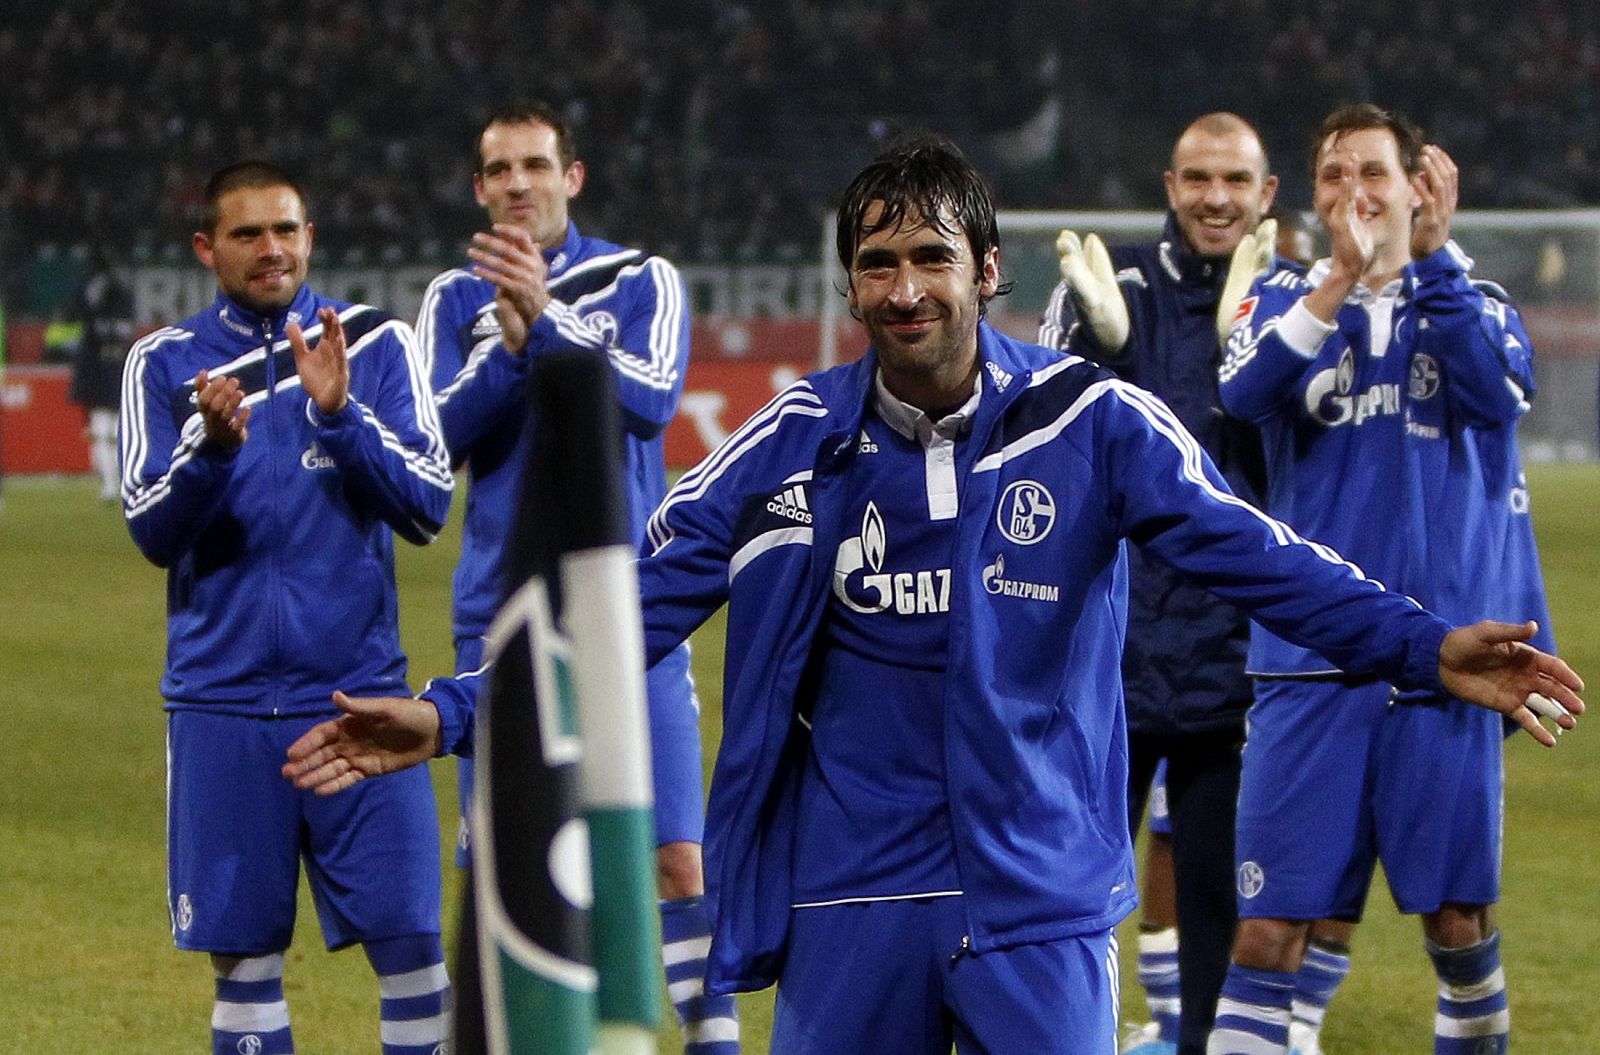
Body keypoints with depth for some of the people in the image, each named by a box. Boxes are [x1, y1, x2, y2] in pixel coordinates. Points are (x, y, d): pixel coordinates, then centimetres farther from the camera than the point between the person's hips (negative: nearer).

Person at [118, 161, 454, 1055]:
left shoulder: (376, 344, 3)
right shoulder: (166, 364, 4)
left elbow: (428, 506, -5)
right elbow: (153, 532, -4)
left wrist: (339, 412, -19)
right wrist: (212, 445, -22)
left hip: (357, 694, 0)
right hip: (223, 704, 1)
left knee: (409, 940, -4)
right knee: (244, 957, 3)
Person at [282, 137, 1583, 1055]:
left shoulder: (1090, 422, -4)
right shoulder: (791, 445, 1)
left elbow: (1256, 554, -12)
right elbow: (639, 602, 0)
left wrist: (1422, 647, -27)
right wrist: (454, 715, -9)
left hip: (1040, 902, -2)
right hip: (850, 899, 2)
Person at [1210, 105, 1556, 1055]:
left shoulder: (1477, 304, 9)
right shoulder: (1284, 299, 8)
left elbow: (1499, 392, -13)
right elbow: (1246, 392, -14)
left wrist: (1432, 255, -18)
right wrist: (1341, 278, -25)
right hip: (1313, 662, -1)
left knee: (1459, 917, 8)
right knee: (1270, 929, -6)